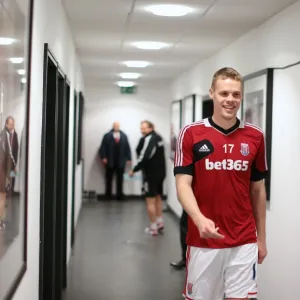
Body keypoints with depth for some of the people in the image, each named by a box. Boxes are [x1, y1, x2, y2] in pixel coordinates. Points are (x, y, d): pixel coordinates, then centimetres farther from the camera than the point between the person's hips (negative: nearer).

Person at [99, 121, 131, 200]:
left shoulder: (124, 136, 8)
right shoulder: (107, 136, 3)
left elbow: (127, 148, 7)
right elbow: (103, 147, -1)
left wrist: (128, 158, 1)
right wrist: (103, 157, -10)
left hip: (120, 162, 2)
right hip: (110, 162, -1)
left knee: (120, 179, 6)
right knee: (109, 179, 6)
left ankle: (119, 195, 12)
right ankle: (108, 195, 13)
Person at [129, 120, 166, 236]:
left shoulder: (150, 139, -17)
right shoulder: (158, 137, 12)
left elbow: (144, 157, -26)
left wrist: (134, 170, -19)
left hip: (151, 174, -9)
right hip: (161, 172, 9)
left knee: (150, 200, -2)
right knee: (158, 197, 21)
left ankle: (153, 227, 1)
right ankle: (160, 222, 24)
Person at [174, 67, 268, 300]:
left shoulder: (255, 136, 4)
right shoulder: (191, 134, -4)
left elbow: (257, 189, 11)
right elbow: (183, 184, -9)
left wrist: (261, 237, 12)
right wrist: (199, 219, -27)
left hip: (244, 242, 2)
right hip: (203, 240, -1)